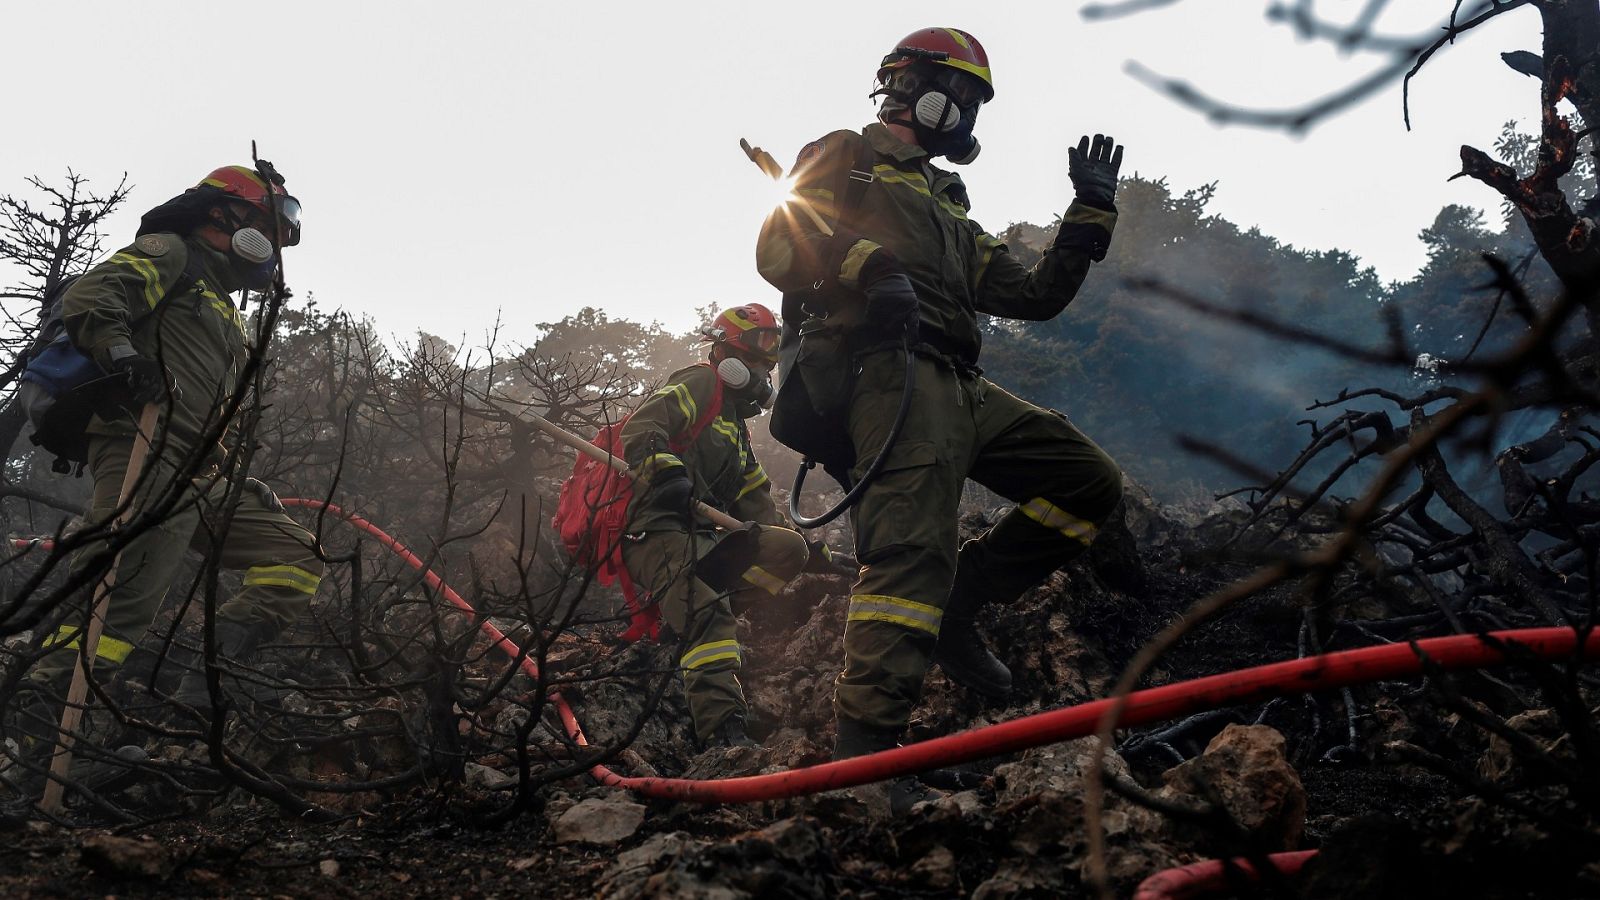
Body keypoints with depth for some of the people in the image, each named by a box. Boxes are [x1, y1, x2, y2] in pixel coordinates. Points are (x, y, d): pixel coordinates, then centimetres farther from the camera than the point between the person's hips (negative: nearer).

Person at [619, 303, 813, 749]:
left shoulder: (736, 425, 32)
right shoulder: (698, 385, 2)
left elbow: (754, 496, 29)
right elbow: (640, 430, -15)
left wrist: (812, 546, 19)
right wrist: (666, 470, -34)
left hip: (705, 536, 9)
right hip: (659, 530, -9)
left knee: (789, 550, -8)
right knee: (709, 617, -30)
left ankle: (681, 601, -13)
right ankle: (722, 729, -40)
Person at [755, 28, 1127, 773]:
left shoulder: (947, 209, 37)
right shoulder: (845, 159, 16)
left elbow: (1036, 295, 30)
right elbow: (778, 249, -2)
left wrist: (1092, 210, 27)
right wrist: (868, 266, -19)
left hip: (963, 391, 8)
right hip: (895, 372, -8)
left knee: (1093, 486, 1)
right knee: (913, 550, -26)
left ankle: (954, 603, 2)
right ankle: (865, 746, -33)